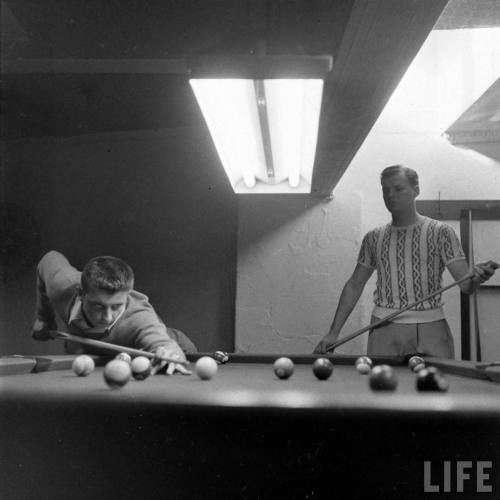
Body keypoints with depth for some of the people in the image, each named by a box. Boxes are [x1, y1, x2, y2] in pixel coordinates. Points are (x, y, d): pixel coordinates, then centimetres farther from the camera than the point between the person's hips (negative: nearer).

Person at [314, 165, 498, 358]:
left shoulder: (441, 232, 1)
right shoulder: (373, 238, 10)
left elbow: (465, 284, -3)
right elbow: (355, 285, 12)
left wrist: (476, 278, -28)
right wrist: (333, 332, 6)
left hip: (430, 327, -2)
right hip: (384, 327, 2)